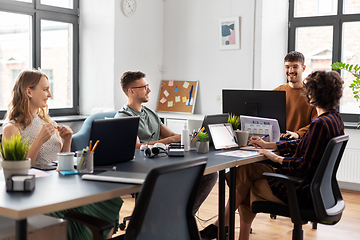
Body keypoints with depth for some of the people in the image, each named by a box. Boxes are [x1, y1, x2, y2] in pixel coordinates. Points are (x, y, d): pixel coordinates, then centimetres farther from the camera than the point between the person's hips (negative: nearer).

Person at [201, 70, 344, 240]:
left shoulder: (320, 124, -25)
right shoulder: (335, 118, 7)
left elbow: (304, 165, -25)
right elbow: (304, 145, 16)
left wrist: (276, 158, -11)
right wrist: (268, 145, 18)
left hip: (303, 193, -10)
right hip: (315, 186, 10)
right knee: (245, 169, 13)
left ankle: (221, 225, 25)